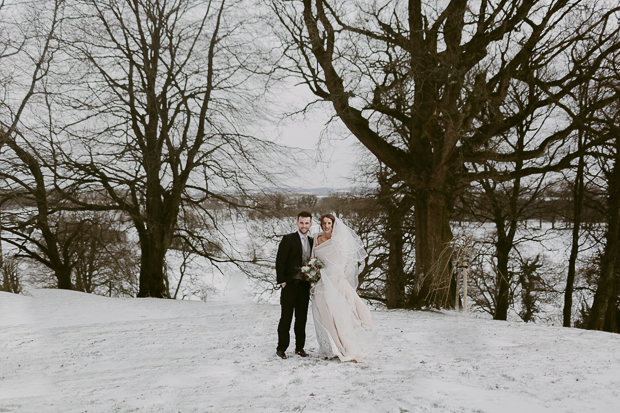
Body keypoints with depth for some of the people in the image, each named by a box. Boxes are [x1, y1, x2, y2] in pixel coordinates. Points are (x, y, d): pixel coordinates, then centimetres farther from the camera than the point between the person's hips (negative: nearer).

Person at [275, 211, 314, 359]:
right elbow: (280, 261, -8)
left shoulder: (311, 241, 12)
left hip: (304, 286, 5)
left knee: (302, 318, 10)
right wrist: (282, 282, -12)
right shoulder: (288, 239, -6)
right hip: (290, 285, -5)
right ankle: (281, 348, 9)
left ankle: (300, 347, 20)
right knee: (286, 318, 1)